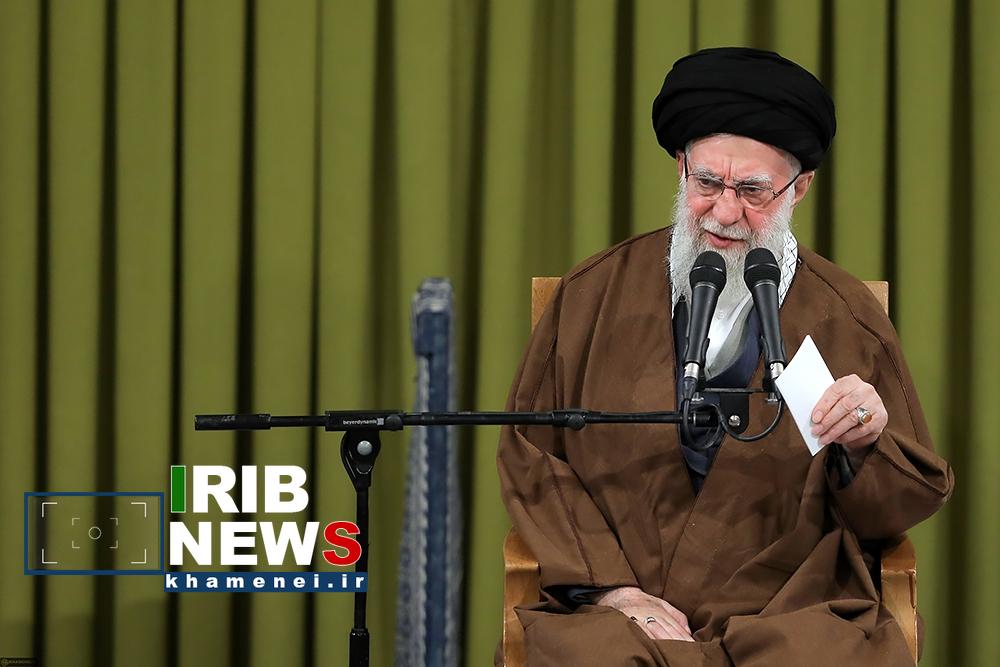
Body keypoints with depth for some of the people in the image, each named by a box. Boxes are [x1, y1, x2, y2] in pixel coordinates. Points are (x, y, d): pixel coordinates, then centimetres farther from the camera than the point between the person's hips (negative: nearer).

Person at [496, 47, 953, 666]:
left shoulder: (848, 319, 7)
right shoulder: (594, 295, 8)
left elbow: (912, 501, 12)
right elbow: (530, 457, 10)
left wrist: (868, 446, -11)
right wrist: (609, 586, -3)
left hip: (792, 614, 0)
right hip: (615, 612, 0)